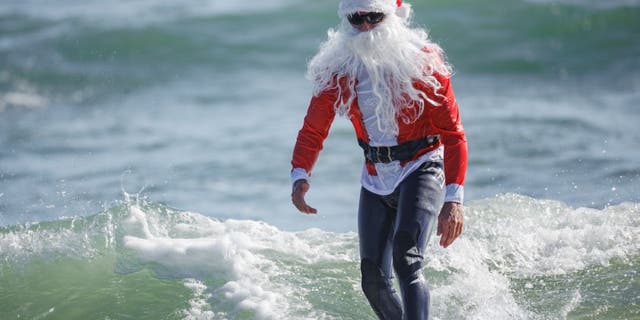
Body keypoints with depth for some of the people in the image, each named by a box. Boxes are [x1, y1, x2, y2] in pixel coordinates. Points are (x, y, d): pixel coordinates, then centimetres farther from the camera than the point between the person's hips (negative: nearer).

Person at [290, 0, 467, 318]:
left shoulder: (422, 62, -13)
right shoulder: (337, 70, -3)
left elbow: (452, 133, -12)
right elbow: (312, 131, 4)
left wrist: (454, 198, -21)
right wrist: (299, 176, -16)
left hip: (421, 169, -4)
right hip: (375, 180, 5)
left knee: (406, 261, -25)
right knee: (374, 281, 0)